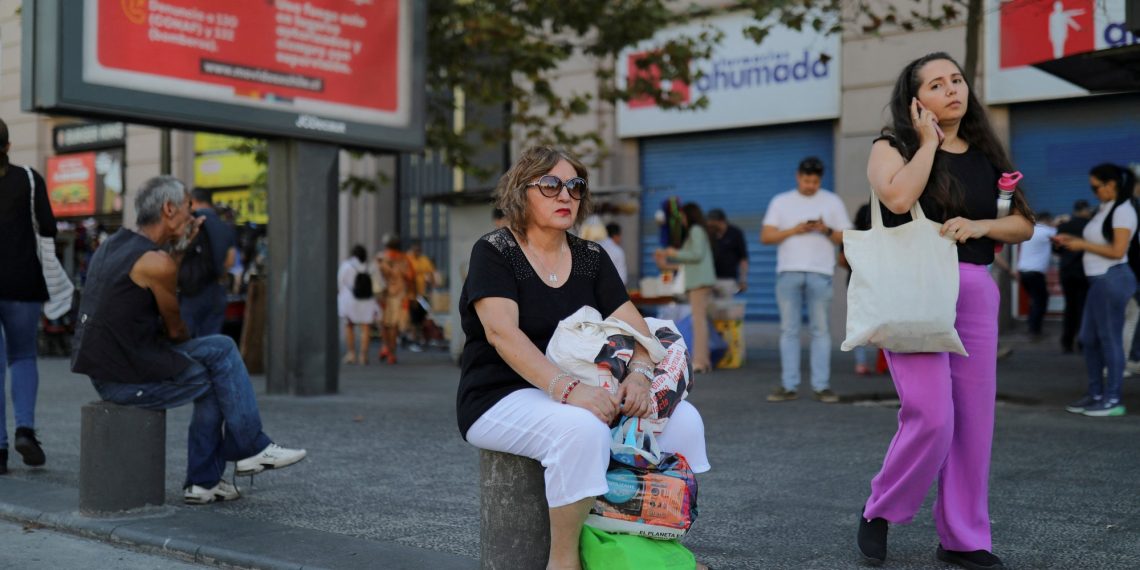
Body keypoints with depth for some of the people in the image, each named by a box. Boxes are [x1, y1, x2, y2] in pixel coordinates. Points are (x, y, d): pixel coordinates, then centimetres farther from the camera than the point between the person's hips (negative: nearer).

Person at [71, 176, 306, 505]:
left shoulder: (113, 245, 12)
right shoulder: (155, 262, -16)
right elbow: (175, 330, -3)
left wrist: (180, 247, 20)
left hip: (102, 372, 9)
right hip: (130, 380, -9)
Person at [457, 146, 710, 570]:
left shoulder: (591, 258, 11)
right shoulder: (494, 252, -6)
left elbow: (634, 326, 3)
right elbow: (502, 332, -21)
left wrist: (639, 374, -20)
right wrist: (566, 387, -34)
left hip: (582, 393, 6)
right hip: (501, 399, -6)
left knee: (683, 419, -10)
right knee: (582, 429, -36)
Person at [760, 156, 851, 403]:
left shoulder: (832, 202, 11)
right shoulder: (781, 202, 11)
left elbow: (845, 238, 7)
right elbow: (765, 237, 4)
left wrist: (826, 230, -12)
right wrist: (794, 230, -8)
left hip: (820, 273, 0)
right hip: (788, 272, 1)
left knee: (820, 330, -2)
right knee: (789, 330, 0)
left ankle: (821, 386, 0)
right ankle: (788, 386, 2)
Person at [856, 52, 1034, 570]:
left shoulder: (986, 155, 16)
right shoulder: (893, 146, 3)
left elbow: (1024, 225, 14)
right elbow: (898, 198, -19)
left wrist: (979, 225, -6)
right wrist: (928, 142, -6)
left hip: (975, 292, 5)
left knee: (974, 421, 4)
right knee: (932, 418, -15)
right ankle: (879, 513, 9)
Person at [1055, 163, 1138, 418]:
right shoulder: (1105, 209, 14)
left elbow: (1117, 251, -17)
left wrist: (1083, 245, -12)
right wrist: (1072, 240, 4)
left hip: (1112, 279, -9)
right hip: (1099, 280, 9)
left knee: (1110, 339, -4)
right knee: (1088, 338, 12)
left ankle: (1113, 399, 3)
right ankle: (1095, 394, 21)